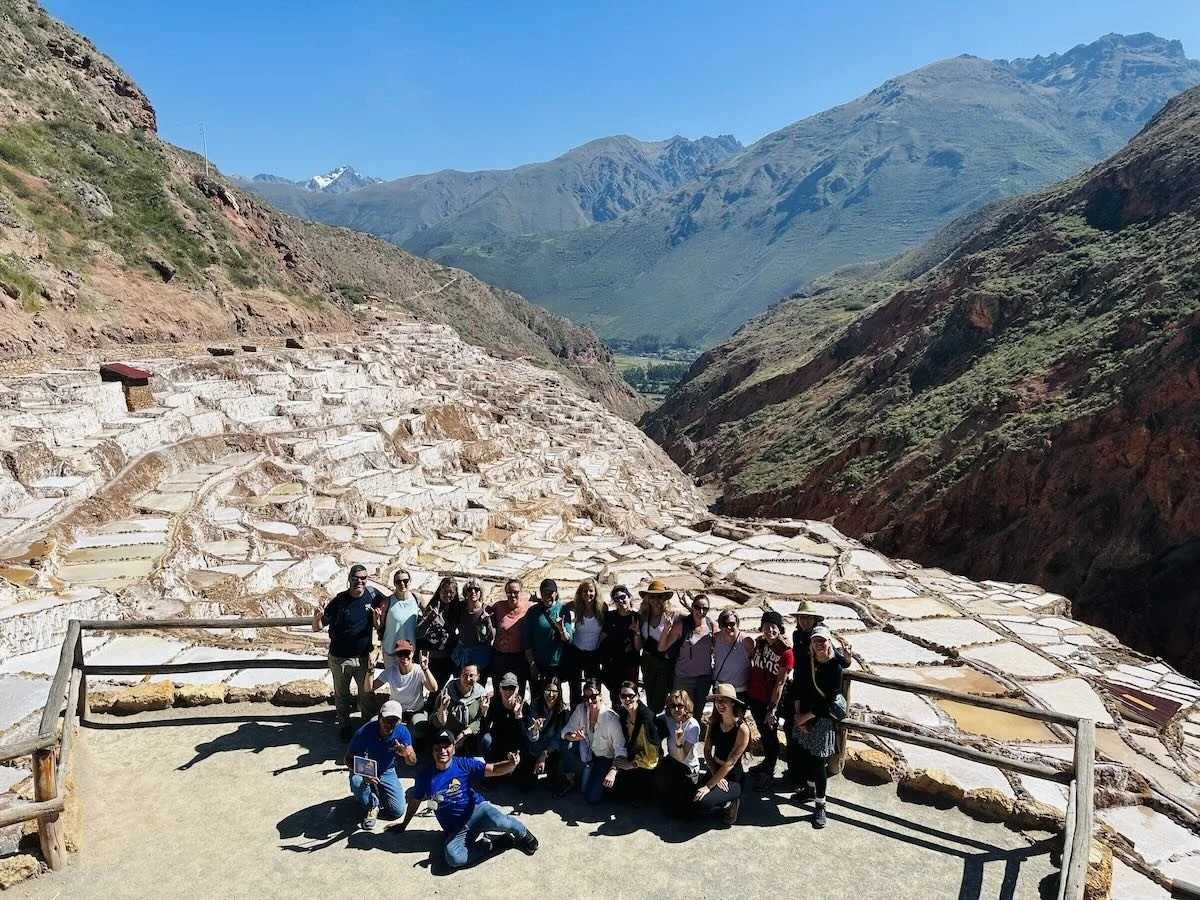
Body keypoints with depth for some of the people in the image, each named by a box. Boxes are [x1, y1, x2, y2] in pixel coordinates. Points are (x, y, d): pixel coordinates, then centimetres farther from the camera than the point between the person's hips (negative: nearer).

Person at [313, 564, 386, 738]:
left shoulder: (371, 594, -8)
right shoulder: (339, 601, -15)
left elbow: (385, 602, 14)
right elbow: (317, 628, -13)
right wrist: (317, 618, -37)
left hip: (363, 657, 2)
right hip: (340, 658, -2)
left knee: (366, 694, 14)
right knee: (342, 695, 14)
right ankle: (345, 727, 33)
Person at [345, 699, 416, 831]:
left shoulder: (402, 732, -20)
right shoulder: (364, 733, -26)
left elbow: (413, 761, -24)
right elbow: (348, 759, -17)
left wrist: (406, 754, -51)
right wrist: (363, 774, -38)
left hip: (387, 773, 2)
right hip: (365, 772, -2)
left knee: (397, 811, -12)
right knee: (356, 781, -37)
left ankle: (378, 794, 20)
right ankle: (373, 806, -5)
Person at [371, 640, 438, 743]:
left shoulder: (419, 671, -19)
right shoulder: (390, 671, -7)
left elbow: (434, 689, -38)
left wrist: (425, 668, -50)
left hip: (417, 711, -4)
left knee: (418, 729, -36)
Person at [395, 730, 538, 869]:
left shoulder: (463, 764, -5)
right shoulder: (424, 775, 0)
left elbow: (493, 769, -10)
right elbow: (415, 801, 18)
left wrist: (511, 764, -30)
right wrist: (404, 825, 30)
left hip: (477, 811, -1)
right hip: (455, 830, 1)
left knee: (498, 821, -38)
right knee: (453, 858, -34)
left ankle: (523, 834, -3)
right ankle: (494, 841, -12)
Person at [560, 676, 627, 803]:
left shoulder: (611, 718, -25)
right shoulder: (580, 709, -12)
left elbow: (620, 750, -25)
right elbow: (565, 731, -8)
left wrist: (613, 771, -40)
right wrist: (574, 737, -32)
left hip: (605, 759, -4)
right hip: (586, 754, 4)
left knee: (593, 797, -19)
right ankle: (572, 778, 2)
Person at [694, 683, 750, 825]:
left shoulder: (742, 729, -22)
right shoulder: (714, 722, -4)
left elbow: (730, 763, -22)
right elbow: (707, 752, -2)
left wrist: (708, 786, -22)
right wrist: (716, 776, -16)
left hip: (733, 779, -6)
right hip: (715, 771, 6)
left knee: (702, 802, -27)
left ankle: (730, 804, 3)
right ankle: (726, 802, 10)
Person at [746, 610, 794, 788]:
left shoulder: (786, 653, -18)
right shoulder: (759, 642, -1)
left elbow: (780, 683, -18)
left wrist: (772, 708, -17)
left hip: (770, 701, -5)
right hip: (754, 697, 6)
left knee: (770, 735, 9)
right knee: (763, 732, 22)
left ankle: (768, 773, 25)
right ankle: (767, 762, 42)